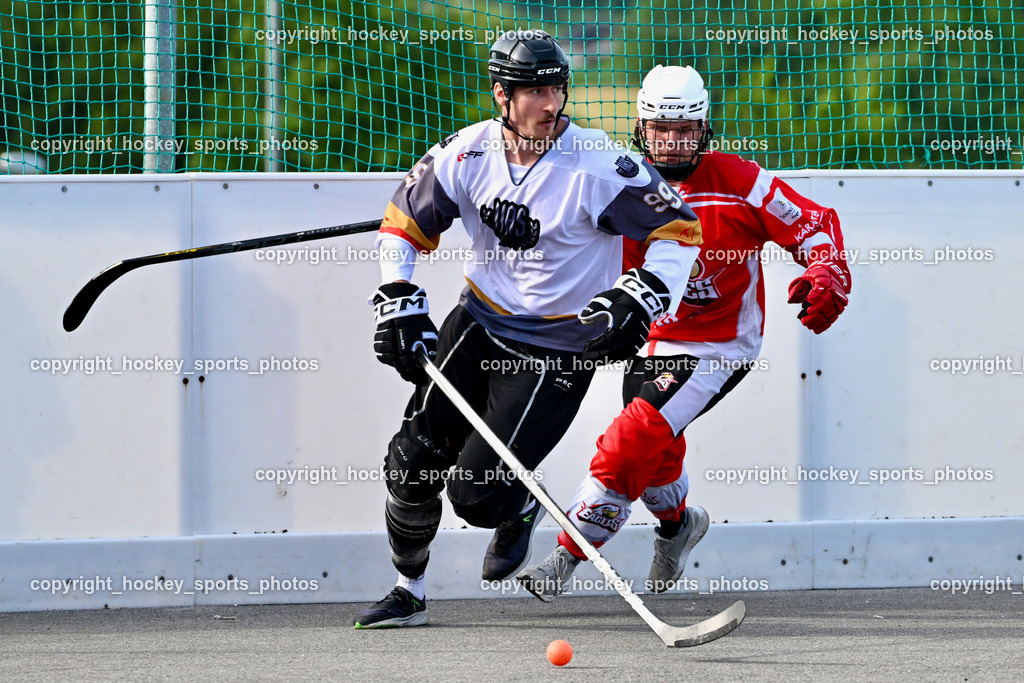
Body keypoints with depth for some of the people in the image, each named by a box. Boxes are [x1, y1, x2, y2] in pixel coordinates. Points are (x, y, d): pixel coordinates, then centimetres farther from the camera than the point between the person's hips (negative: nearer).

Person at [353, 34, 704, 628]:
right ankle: (409, 590, 22)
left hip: (558, 350, -5)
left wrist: (639, 301, -27)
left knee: (477, 493, -13)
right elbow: (405, 224, 8)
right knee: (414, 460, -1)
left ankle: (522, 508, 24)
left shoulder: (598, 167, -20)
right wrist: (398, 306, -1)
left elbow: (680, 230, -15)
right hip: (478, 326, 5)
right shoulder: (468, 155, -7)